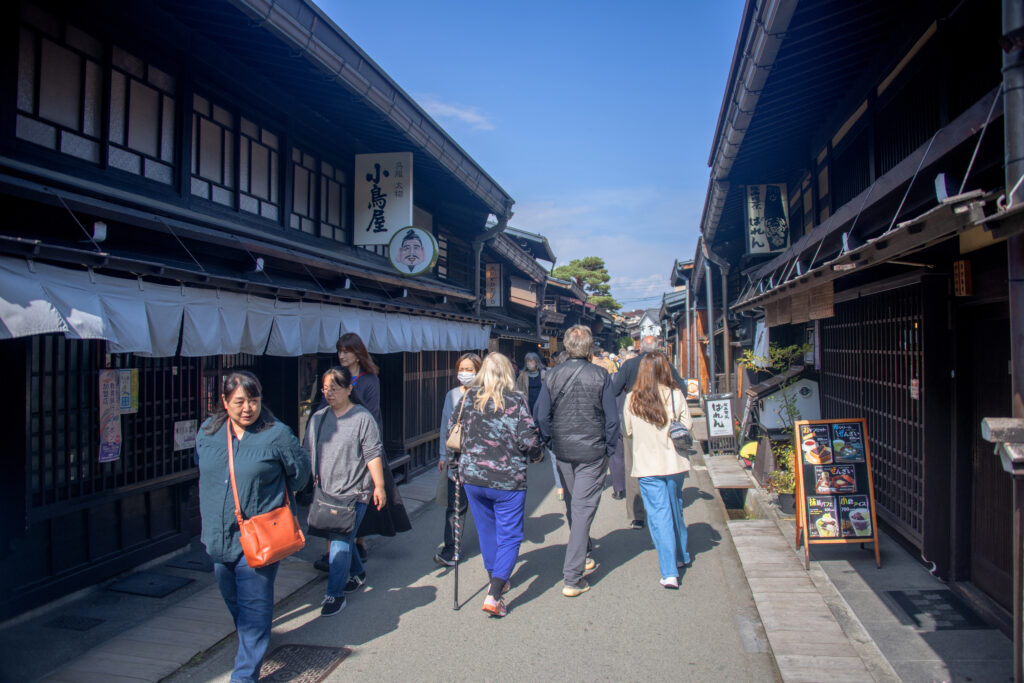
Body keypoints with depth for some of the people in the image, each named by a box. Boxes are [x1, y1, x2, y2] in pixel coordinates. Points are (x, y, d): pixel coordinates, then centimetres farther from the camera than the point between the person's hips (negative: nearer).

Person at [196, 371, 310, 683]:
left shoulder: (277, 434, -13)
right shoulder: (207, 431, 1)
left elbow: (299, 472, 0)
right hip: (218, 535, 6)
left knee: (253, 605, -3)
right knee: (232, 599, 22)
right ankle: (250, 641, 47)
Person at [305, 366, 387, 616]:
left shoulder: (362, 418, -8)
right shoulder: (317, 418, 9)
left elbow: (373, 455, -8)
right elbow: (309, 454, 17)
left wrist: (379, 487, -9)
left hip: (354, 492, -6)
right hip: (325, 492, 6)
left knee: (340, 542, -9)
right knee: (337, 538, 17)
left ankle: (335, 594, 1)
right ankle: (357, 573, 39)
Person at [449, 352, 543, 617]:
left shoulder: (468, 398, 1)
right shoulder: (516, 401, -10)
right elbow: (528, 439, -13)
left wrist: (459, 464, 23)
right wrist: (538, 453, 8)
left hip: (472, 477, 4)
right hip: (507, 480, -4)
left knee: (486, 531, 21)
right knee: (509, 537, 5)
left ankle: (496, 580, 38)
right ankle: (493, 595, -5)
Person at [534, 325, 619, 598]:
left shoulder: (553, 375, -4)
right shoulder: (600, 376, -9)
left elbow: (541, 416, -2)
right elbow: (612, 418, -6)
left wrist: (553, 441, 11)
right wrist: (608, 450, 6)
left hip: (563, 452, 3)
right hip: (592, 452, -3)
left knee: (573, 506, 20)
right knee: (583, 509, -1)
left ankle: (583, 556, 39)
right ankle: (572, 578, -3)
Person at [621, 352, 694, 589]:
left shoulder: (632, 399, -7)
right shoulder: (676, 395, -7)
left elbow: (627, 431, 1)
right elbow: (687, 424, -3)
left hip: (647, 465, -2)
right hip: (674, 463, 2)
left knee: (659, 515, 1)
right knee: (675, 509, 20)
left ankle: (670, 572, -4)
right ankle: (682, 556, 38)